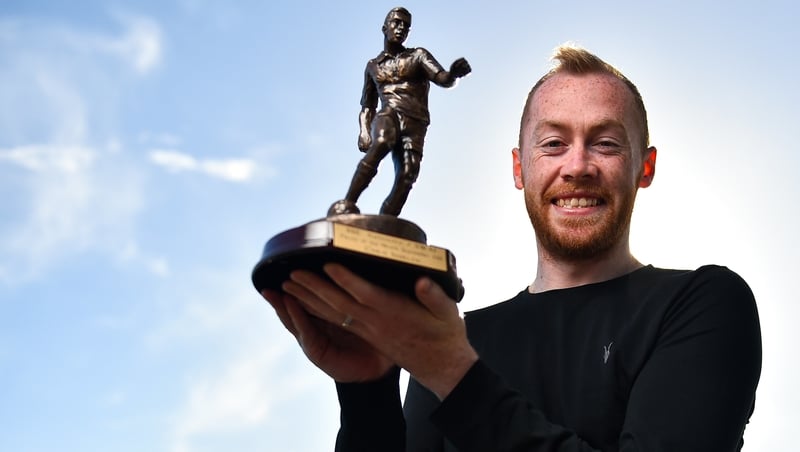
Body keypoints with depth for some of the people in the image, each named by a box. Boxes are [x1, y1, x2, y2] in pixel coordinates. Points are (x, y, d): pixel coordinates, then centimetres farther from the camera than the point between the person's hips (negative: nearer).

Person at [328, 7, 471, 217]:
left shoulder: (418, 56, 16)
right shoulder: (373, 66, 23)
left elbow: (443, 79, -1)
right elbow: (367, 106, 26)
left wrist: (454, 73, -26)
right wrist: (364, 131, 6)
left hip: (415, 126, 0)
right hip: (388, 115, 0)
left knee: (406, 178, -19)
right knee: (381, 143, -35)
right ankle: (348, 204, -38)